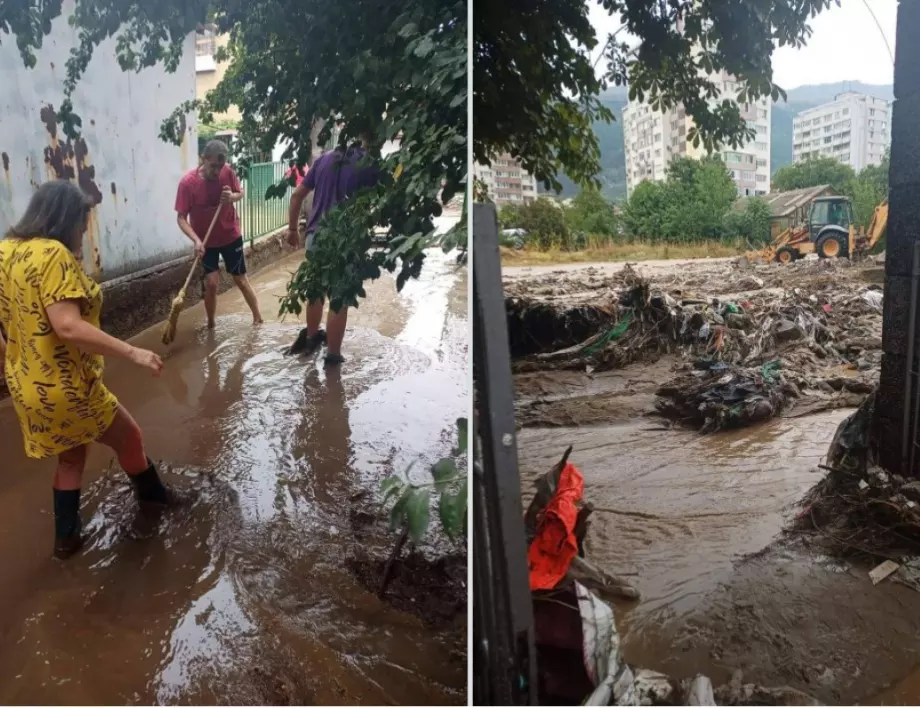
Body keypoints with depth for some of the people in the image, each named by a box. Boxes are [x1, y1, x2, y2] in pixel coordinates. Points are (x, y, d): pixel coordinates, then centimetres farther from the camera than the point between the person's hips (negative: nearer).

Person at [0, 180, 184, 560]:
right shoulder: (53, 254, -23)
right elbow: (68, 327, -32)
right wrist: (132, 352, -28)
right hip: (64, 386, -9)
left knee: (71, 454, 27)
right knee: (128, 437, 16)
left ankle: (66, 536, 33)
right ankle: (152, 493, 41)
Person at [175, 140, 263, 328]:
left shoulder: (228, 172, -14)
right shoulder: (187, 182, -21)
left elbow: (240, 193, 4)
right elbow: (181, 218, -19)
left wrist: (232, 196, -20)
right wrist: (196, 240, -33)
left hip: (231, 236, 2)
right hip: (206, 241, -2)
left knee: (241, 280, 10)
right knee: (212, 283, -5)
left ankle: (258, 318, 25)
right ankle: (210, 324, 15)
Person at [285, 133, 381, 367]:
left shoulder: (325, 158, 10)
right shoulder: (371, 166, -5)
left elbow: (297, 195, 12)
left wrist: (292, 228, 19)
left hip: (316, 236, 5)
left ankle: (311, 337, 40)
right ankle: (332, 354, 11)